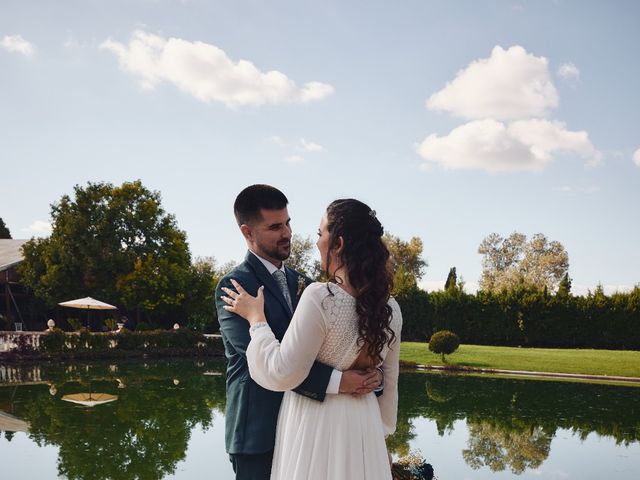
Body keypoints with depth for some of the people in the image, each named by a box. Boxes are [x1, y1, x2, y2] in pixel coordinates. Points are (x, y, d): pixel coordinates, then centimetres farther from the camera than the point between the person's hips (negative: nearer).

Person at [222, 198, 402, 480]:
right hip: (363, 426, 6)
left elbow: (283, 375, -17)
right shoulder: (390, 309, -2)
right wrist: (381, 432, 22)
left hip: (316, 424, -5)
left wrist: (256, 318, -6)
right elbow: (389, 383, 9)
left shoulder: (320, 298, -21)